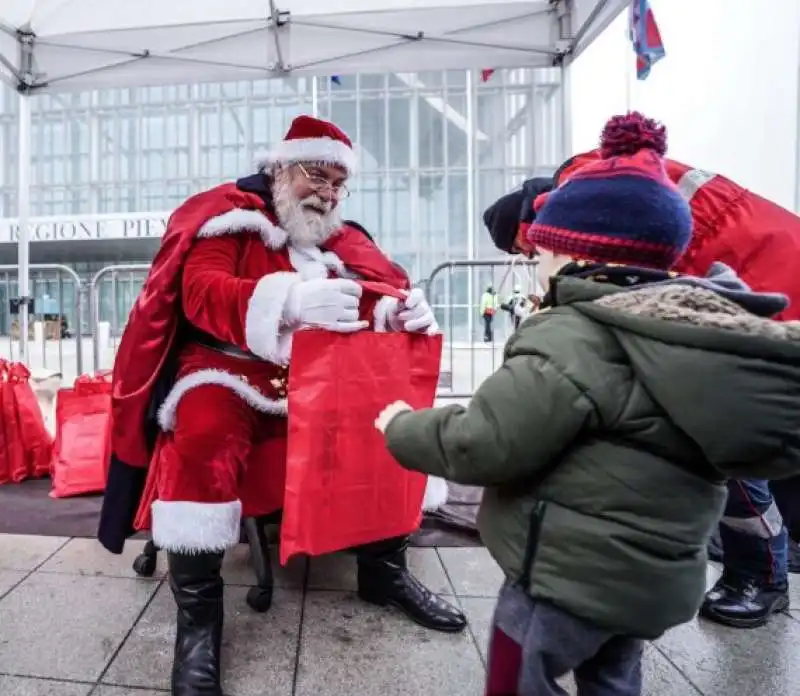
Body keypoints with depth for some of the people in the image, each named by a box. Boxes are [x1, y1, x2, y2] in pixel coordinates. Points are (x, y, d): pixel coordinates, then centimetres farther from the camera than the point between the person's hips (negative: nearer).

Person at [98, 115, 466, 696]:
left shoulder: (338, 236, 14)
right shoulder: (229, 215, -2)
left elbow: (380, 283, 2)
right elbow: (200, 291, -19)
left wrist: (402, 309, -25)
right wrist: (291, 299, -38)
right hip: (230, 368, -5)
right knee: (204, 431, -33)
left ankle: (385, 567, 8)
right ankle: (197, 612, -14)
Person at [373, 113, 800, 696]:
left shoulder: (575, 338, -25)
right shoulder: (707, 323, 3)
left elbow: (481, 445, -26)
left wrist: (403, 427, -7)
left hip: (570, 573, -8)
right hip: (656, 572, 9)